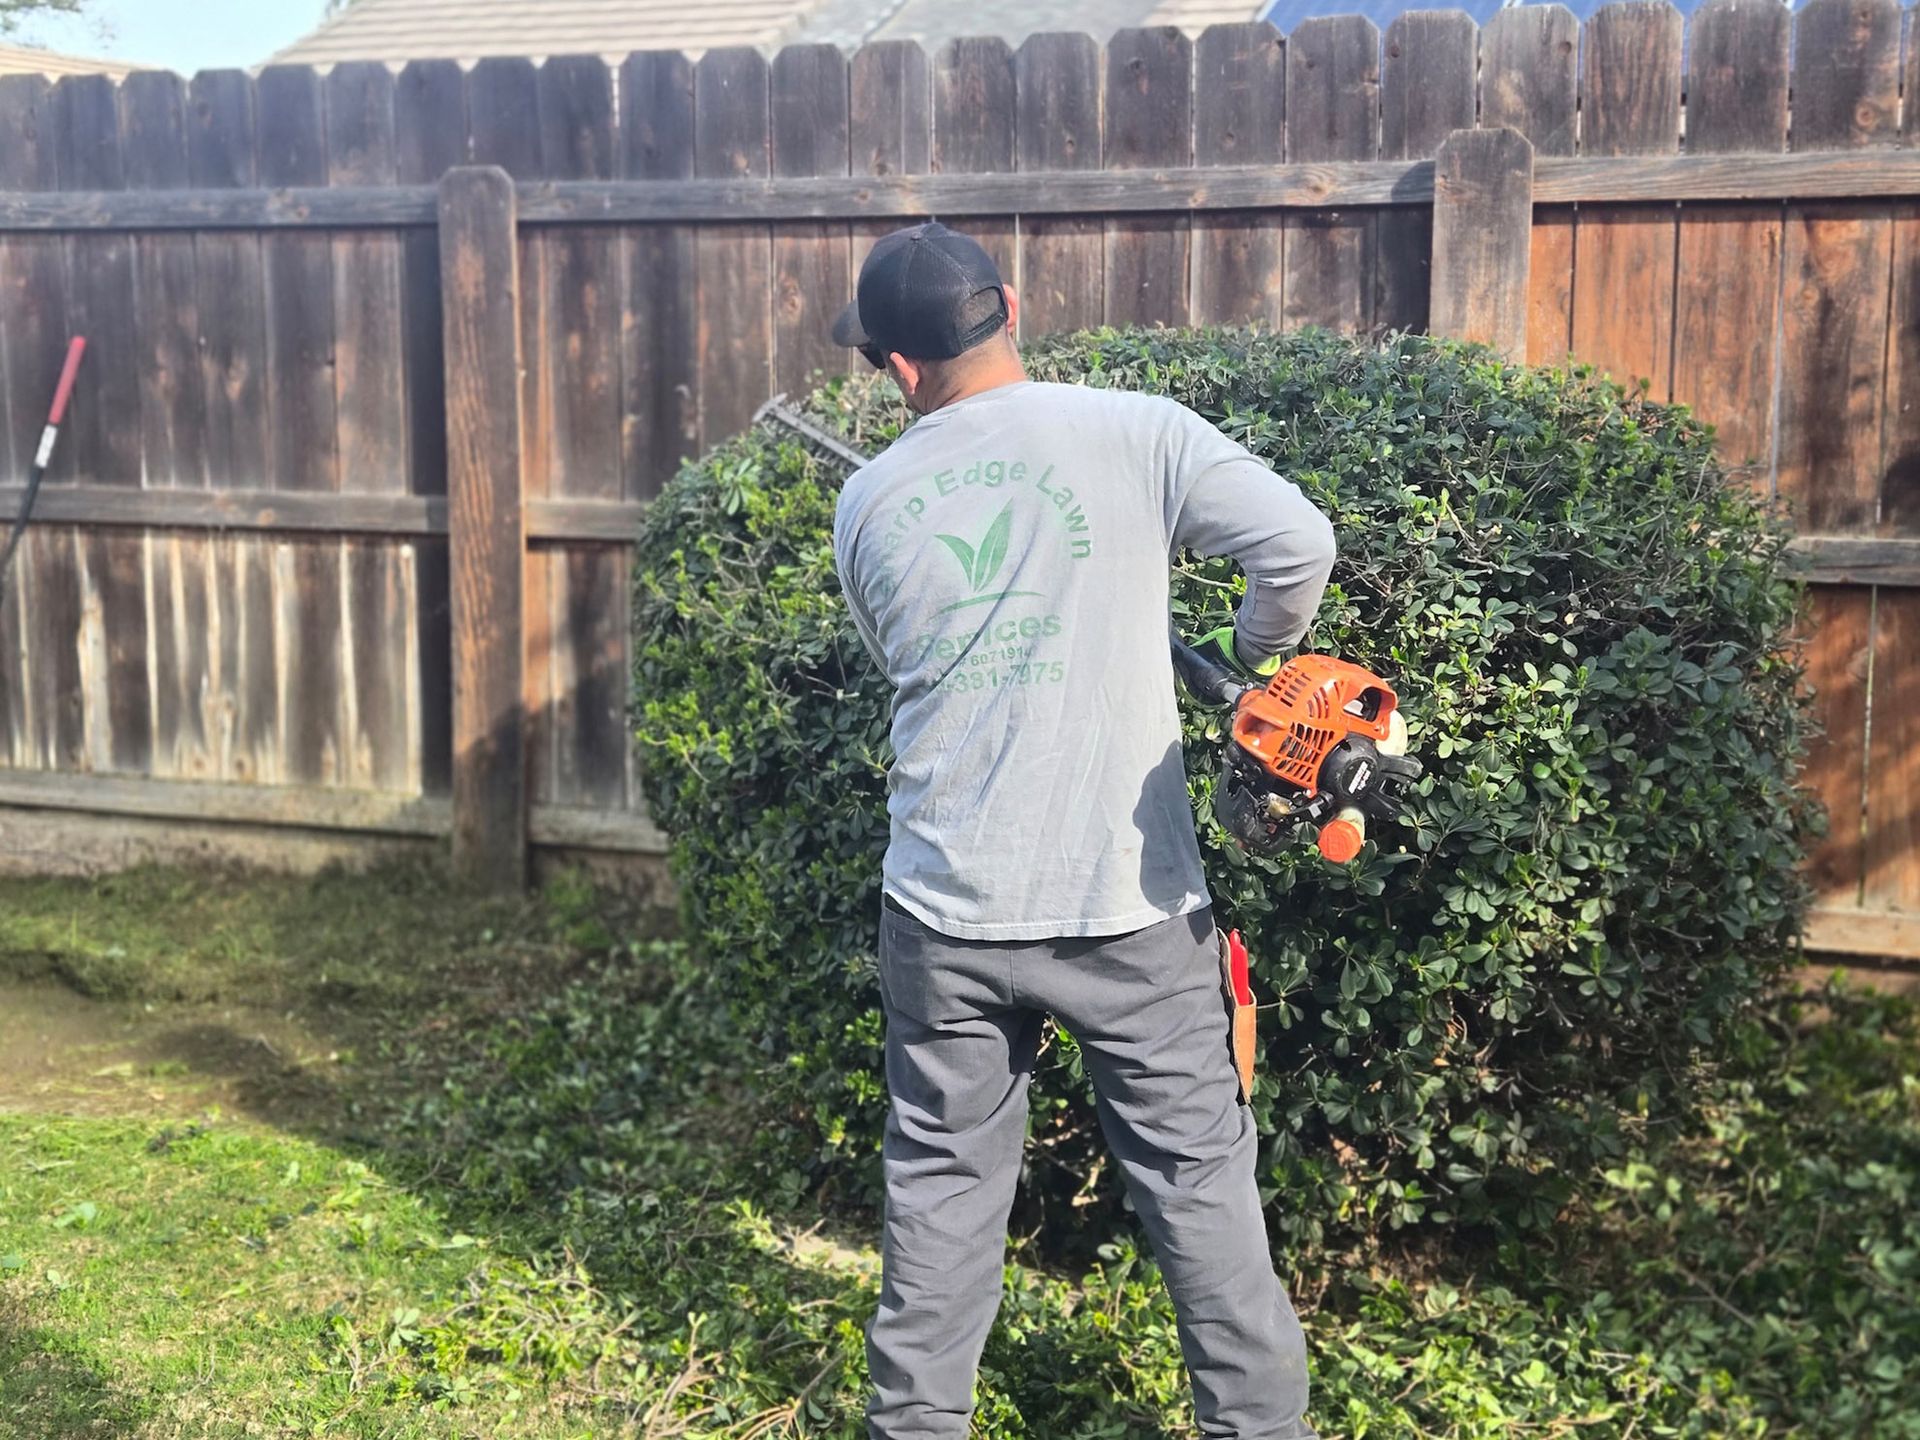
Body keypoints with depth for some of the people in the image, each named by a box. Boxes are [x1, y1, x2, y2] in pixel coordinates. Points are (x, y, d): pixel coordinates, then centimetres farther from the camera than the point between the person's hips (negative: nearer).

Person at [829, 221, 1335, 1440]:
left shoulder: (871, 504, 3)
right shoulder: (1132, 433, -8)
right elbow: (1298, 540, -17)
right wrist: (1264, 648, 2)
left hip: (946, 913, 3)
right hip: (1126, 907, -2)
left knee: (943, 1189, 16)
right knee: (1202, 1180, 11)